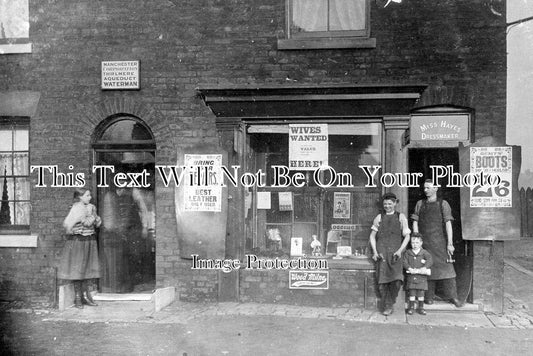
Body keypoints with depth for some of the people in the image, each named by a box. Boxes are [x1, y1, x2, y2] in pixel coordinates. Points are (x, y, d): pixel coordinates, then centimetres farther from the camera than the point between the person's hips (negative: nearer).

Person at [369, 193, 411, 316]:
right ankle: (387, 307, 6)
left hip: (395, 252, -1)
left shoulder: (401, 217, 12)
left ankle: (390, 302, 7)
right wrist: (374, 251, 0)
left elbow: (406, 236, 8)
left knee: (397, 280, -16)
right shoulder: (379, 218, 15)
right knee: (382, 282, -6)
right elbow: (372, 236, 14)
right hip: (381, 252, 1)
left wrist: (400, 250, -7)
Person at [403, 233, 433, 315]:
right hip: (411, 276, 0)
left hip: (422, 276, 0)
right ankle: (411, 307, 12)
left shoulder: (424, 253, 2)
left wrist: (422, 269, -22)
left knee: (421, 293, 5)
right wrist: (410, 269, -18)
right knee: (412, 293, 2)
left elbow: (430, 261, -11)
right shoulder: (407, 253, 5)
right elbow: (404, 262, -2)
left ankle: (420, 308, 16)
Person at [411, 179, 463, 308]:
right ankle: (429, 296, 11)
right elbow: (415, 223, 9)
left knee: (446, 267, -5)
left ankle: (452, 296, 3)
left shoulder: (443, 204, 4)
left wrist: (450, 243, -6)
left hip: (439, 241, -2)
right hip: (424, 242, 2)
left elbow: (448, 224, 0)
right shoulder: (420, 204, 11)